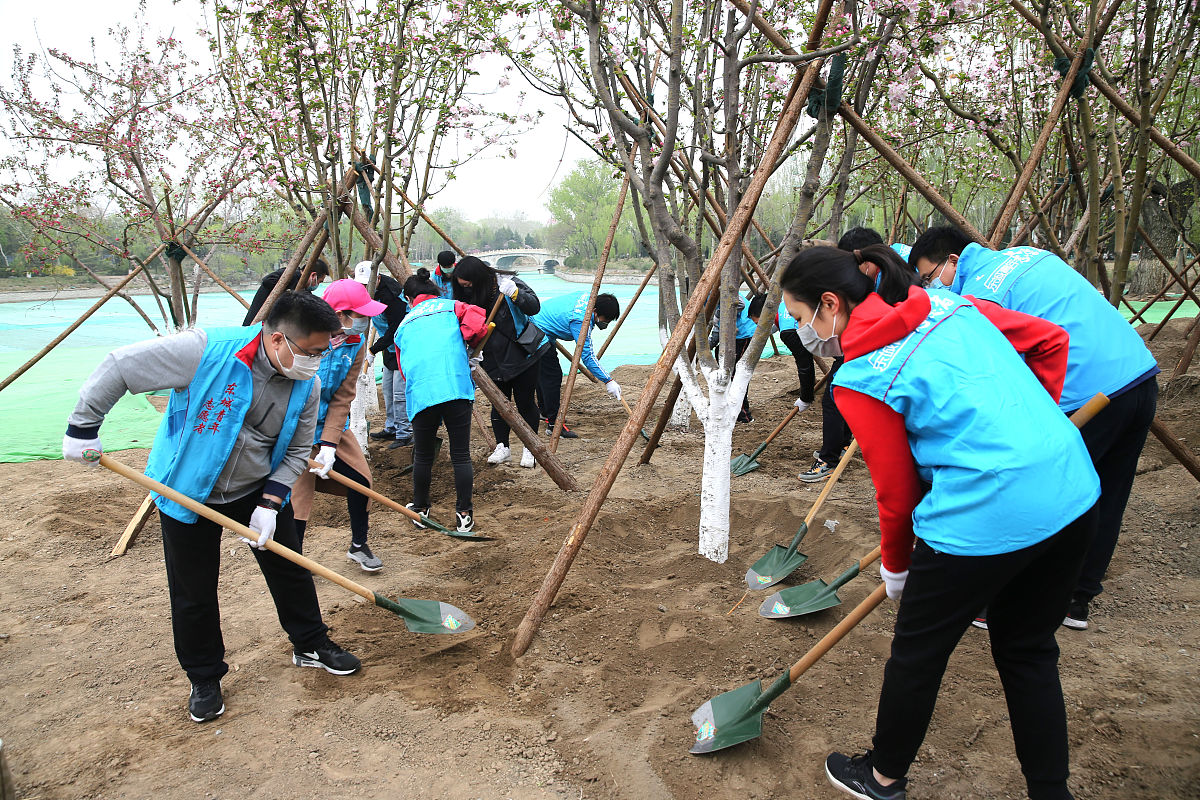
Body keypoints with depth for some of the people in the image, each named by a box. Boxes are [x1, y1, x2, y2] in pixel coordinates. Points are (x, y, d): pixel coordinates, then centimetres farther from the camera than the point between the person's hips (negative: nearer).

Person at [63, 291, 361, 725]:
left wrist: (269, 504, -12)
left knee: (290, 569, 11)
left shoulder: (307, 384, -14)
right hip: (188, 491, -3)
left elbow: (296, 451, -2)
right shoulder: (206, 351, -30)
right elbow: (119, 366, -20)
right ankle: (204, 678, 28)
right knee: (194, 593, 7)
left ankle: (311, 644, 33)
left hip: (259, 490, 4)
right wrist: (83, 427, -13)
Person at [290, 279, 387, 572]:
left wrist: (329, 443, -17)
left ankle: (359, 545, 25)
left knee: (360, 478, 3)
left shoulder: (355, 345, -6)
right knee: (296, 493, -4)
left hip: (330, 424, 6)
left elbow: (342, 400, -8)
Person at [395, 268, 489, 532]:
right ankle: (464, 515, 11)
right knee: (461, 454, 6)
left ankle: (419, 510, 32)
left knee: (422, 455, 17)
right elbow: (476, 323, -5)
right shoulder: (452, 307, 16)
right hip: (456, 387, -2)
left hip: (419, 394, 2)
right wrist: (466, 350, 10)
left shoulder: (404, 325, 25)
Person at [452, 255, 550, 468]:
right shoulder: (468, 297, -3)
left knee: (525, 402, 2)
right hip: (494, 358, 4)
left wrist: (515, 293, -37)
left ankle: (530, 449, 14)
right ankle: (502, 447, 21)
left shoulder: (508, 283, -16)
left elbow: (534, 307, -20)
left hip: (522, 354, -4)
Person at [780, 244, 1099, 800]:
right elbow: (1050, 339, 14)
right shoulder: (951, 306, 8)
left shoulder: (859, 380, -10)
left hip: (986, 519, -8)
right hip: (1075, 489, 8)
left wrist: (896, 567, 15)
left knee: (917, 654, 15)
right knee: (1028, 651, 24)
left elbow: (896, 489, -2)